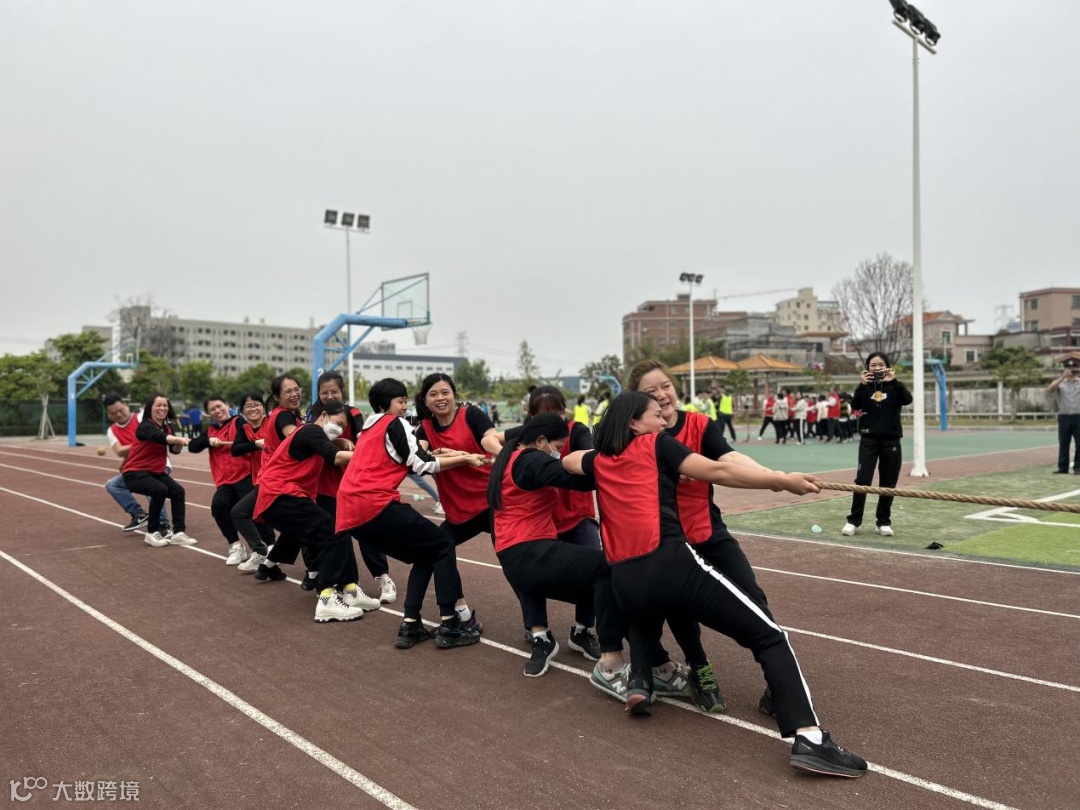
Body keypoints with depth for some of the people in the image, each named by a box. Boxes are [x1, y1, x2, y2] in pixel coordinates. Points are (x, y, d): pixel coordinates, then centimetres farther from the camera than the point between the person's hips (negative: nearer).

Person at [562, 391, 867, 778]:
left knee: (644, 619, 42)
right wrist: (782, 480, 1)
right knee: (768, 636, -1)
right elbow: (717, 472, 0)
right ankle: (808, 739, -14)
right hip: (670, 564, -5)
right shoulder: (656, 444, 8)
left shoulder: (598, 461, 21)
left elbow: (566, 461, 42)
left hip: (625, 581, 6)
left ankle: (639, 683, 18)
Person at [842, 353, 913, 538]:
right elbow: (855, 405, -12)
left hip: (891, 440, 1)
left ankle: (884, 522, 17)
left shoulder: (894, 386, 3)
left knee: (888, 483, 6)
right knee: (862, 480, -8)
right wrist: (862, 385, -23)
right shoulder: (866, 386, 4)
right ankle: (853, 521, -2)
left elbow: (908, 399, -15)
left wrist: (894, 381, -25)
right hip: (868, 439, -1)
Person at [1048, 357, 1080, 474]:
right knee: (1063, 443, 4)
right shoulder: (1060, 383, 6)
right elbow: (1049, 390, -13)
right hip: (1064, 417, 0)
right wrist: (1062, 377, -22)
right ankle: (1062, 467, 9)